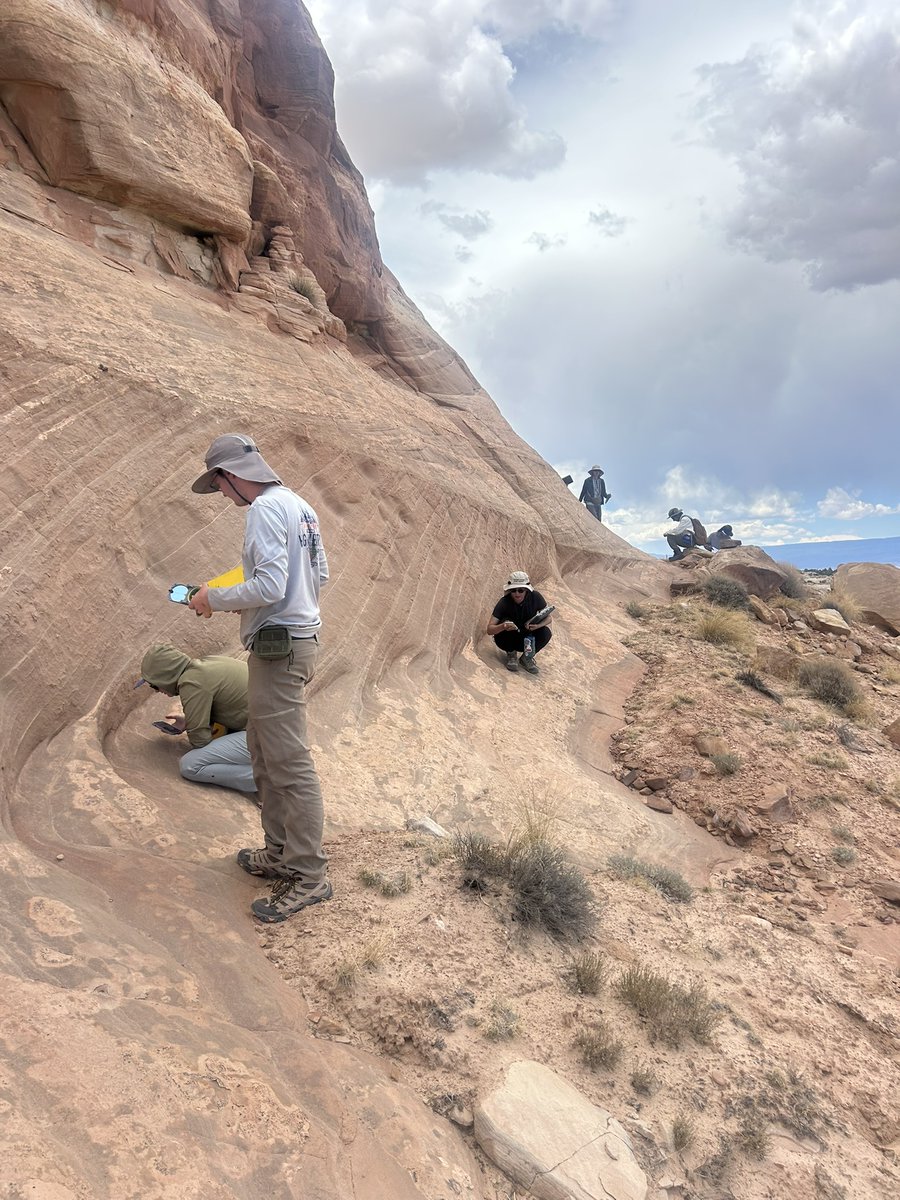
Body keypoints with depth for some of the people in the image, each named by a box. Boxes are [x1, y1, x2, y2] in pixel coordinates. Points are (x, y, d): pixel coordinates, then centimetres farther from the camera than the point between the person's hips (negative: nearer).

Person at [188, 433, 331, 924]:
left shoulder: (265, 509, -15)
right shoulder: (299, 505, 14)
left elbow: (268, 587, -23)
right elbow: (320, 574, 19)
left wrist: (214, 598, -8)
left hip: (279, 646, -10)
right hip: (300, 632, 11)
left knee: (289, 763, -5)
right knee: (264, 750, 19)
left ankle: (309, 877, 4)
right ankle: (280, 854, 30)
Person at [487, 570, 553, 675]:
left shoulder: (535, 597, -18)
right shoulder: (504, 603, -23)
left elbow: (548, 618, -9)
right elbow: (489, 629, -27)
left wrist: (537, 624, -32)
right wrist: (503, 626, -49)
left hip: (527, 638, 2)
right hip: (506, 639, -2)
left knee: (546, 632, -25)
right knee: (507, 624, -32)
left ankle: (526, 657, -1)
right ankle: (511, 655, -6)